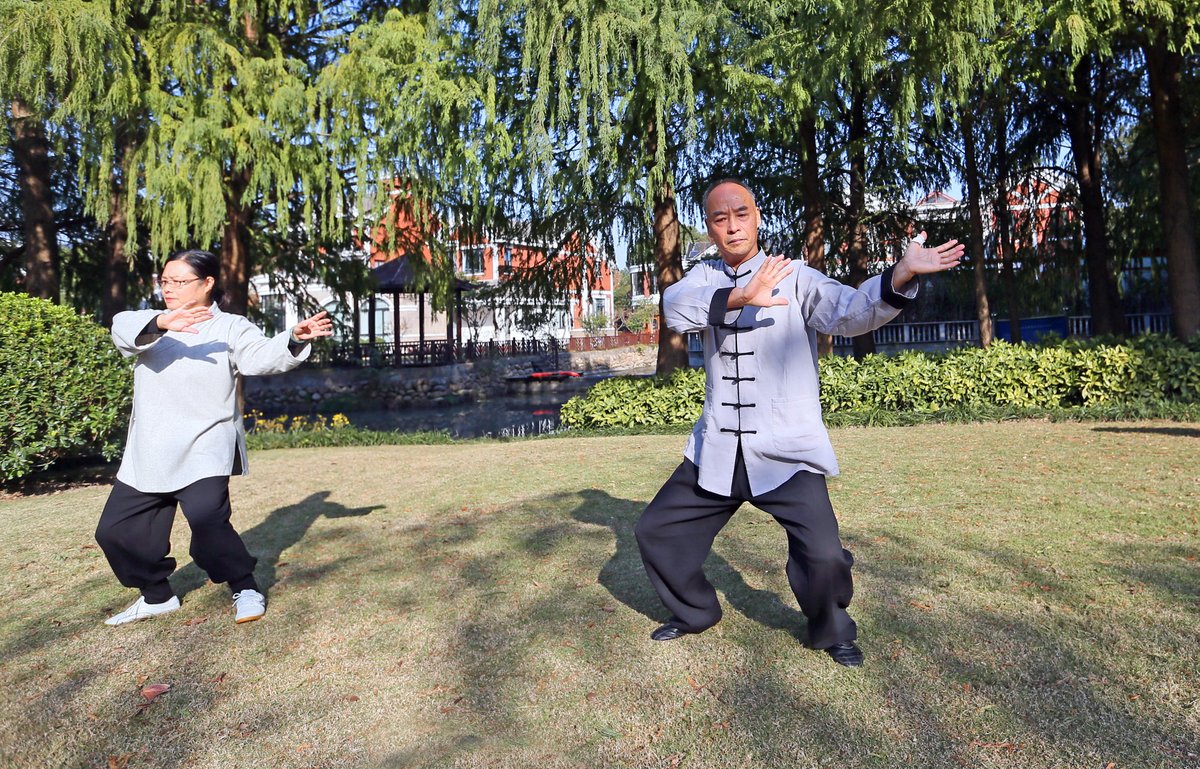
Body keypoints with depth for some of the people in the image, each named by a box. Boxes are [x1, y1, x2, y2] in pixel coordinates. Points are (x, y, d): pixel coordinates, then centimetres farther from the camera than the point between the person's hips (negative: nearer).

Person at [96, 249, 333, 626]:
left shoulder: (230, 327, 0)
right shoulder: (151, 325, 10)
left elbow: (263, 355, -17)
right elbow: (123, 327, -13)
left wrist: (294, 340, -37)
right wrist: (160, 322, -34)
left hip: (204, 450, -6)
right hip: (148, 454, 6)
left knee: (208, 522, -23)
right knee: (117, 529, 13)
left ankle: (245, 588, 0)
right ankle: (157, 595, 34)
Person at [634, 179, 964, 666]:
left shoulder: (795, 279, -2)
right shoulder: (703, 278, 5)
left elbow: (850, 310, -20)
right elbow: (675, 307, -18)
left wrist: (900, 276, -40)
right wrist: (739, 297, -36)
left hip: (786, 452, -3)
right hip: (717, 450, 4)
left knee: (822, 554, -16)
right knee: (657, 532, 10)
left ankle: (831, 631, 18)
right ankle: (694, 612, 37)